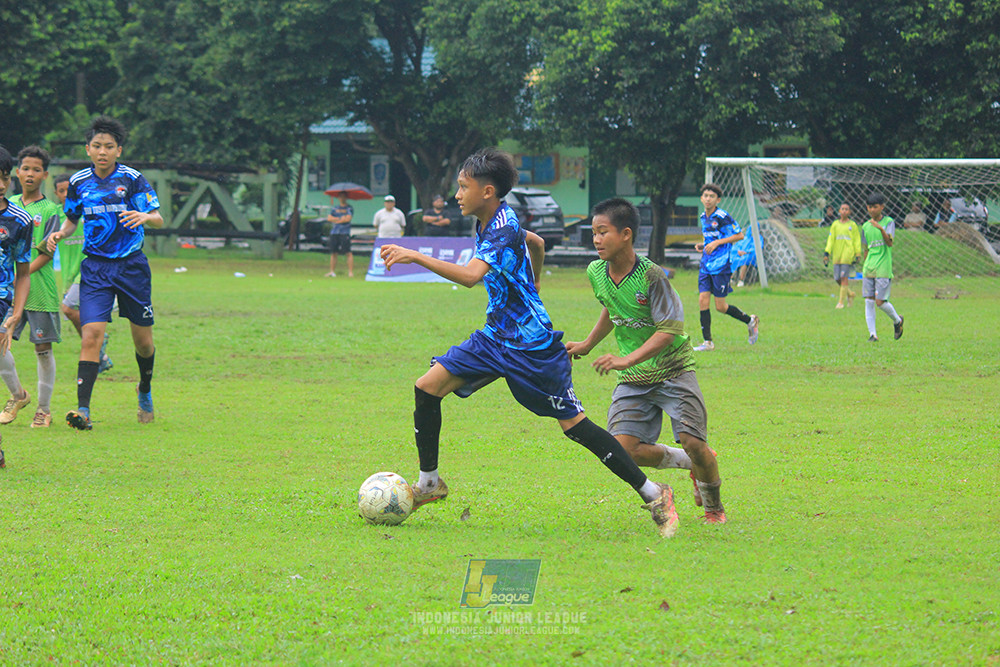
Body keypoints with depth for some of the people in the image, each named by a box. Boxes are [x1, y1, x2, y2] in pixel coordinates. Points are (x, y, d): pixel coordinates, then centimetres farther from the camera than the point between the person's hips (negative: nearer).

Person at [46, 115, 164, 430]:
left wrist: (144, 216, -34)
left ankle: (145, 390, 40)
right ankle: (83, 410, -21)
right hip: (95, 266, 1)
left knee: (143, 340, 10)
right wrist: (60, 233, -4)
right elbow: (73, 219, 17)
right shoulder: (79, 182, 3)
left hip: (131, 265, -1)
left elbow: (158, 218, -12)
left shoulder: (132, 179, -7)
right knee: (91, 335, -15)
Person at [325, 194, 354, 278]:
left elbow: (348, 218, -8)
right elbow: (329, 218, 6)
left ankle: (350, 272, -13)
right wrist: (340, 218, -5)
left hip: (345, 233, -4)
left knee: (348, 253, -11)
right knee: (333, 253, 4)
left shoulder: (349, 208, 6)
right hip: (334, 233, 4)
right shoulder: (335, 208, 18)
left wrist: (335, 220, -1)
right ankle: (332, 272, 9)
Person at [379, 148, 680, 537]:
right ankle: (428, 483, 12)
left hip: (531, 345, -9)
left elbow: (470, 275, -38)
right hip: (496, 337, 9)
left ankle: (653, 495, 1)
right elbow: (536, 243, 25)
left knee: (573, 424, -7)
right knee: (428, 387, -1)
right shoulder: (491, 223, 6)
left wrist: (415, 257, -40)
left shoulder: (503, 230, -22)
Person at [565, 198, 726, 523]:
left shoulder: (651, 276, -20)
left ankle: (714, 504, 15)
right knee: (624, 449, -14)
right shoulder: (596, 273, -1)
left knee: (693, 443, -17)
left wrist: (627, 360, -32)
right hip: (633, 379, 5)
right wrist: (587, 345, 27)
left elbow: (668, 331, -24)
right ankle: (690, 463, 14)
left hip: (672, 370, -5)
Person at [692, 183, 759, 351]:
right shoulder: (703, 217, 12)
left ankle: (750, 321, 22)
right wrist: (702, 245, 6)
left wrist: (716, 243, -17)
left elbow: (739, 235, -11)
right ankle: (707, 342, 0)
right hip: (706, 265, 7)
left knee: (720, 306, -3)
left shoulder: (723, 217, -12)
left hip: (721, 266, -7)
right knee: (703, 299, -5)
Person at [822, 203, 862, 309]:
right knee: (837, 279, 1)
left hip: (848, 255, -4)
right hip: (837, 255, 4)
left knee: (844, 278, -9)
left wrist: (857, 255, 1)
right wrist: (826, 253, 3)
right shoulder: (835, 225, 13)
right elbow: (830, 240, 11)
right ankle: (850, 293, 26)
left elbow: (857, 241, 6)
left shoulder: (852, 225, 5)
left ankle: (841, 301, -4)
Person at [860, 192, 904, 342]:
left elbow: (890, 242, -17)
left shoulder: (888, 222, -2)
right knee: (869, 302, -3)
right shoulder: (866, 227, 11)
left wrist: (881, 228, -31)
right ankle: (872, 334, 1)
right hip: (868, 270, 4)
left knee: (880, 302, -7)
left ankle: (897, 320, 21)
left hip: (883, 269, -4)